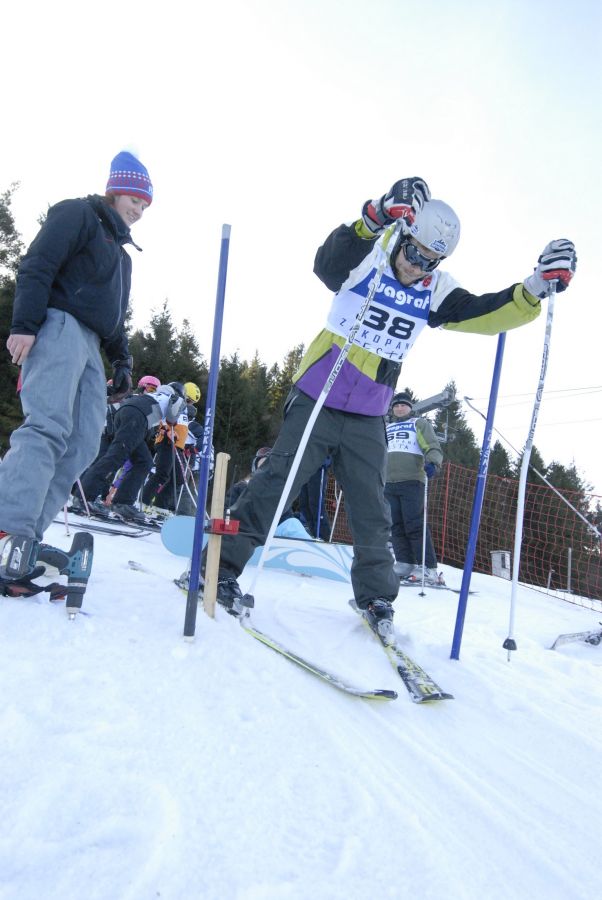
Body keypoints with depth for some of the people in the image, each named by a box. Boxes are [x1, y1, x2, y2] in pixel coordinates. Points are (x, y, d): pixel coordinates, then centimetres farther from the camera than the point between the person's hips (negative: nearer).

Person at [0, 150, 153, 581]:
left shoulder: (121, 252, 32)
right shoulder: (78, 214, 6)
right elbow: (37, 267, -8)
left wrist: (122, 360, 20)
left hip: (89, 344, 8)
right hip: (59, 326, -8)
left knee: (83, 445, -6)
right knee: (49, 426, -25)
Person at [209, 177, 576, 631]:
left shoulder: (435, 290, 3)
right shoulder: (368, 256, -9)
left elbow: (485, 314, 0)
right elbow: (328, 264, -31)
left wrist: (535, 288, -16)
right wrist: (375, 217, -47)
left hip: (368, 419, 4)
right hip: (317, 401, -3)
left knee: (372, 511, 7)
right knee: (275, 483, -4)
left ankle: (376, 595, 23)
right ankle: (222, 567, 8)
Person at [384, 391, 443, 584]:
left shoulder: (419, 424, 11)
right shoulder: (385, 428, 25)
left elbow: (433, 447, -2)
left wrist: (432, 463, -22)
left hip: (411, 481, -5)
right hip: (388, 482, 5)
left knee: (415, 525, -12)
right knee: (396, 525, 1)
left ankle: (427, 567, -11)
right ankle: (405, 563, 5)